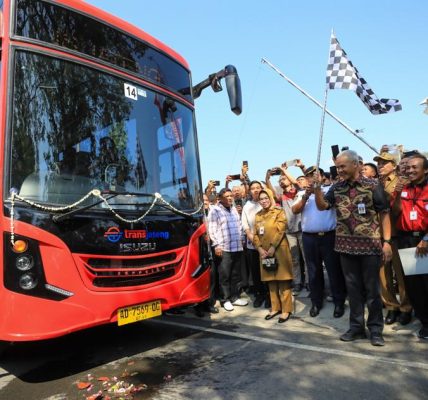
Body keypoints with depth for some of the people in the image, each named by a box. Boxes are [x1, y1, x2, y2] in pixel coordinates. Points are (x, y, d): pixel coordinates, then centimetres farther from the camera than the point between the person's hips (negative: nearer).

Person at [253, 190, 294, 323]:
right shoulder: (258, 215, 12)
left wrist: (272, 248, -17)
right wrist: (260, 248, -5)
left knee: (283, 280, -1)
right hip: (264, 252, 5)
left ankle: (286, 310, 8)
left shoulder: (279, 212, -3)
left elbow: (280, 231, -12)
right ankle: (275, 308, 22)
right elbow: (255, 234, 9)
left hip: (279, 250, -5)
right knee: (271, 281, 11)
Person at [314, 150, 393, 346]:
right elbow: (322, 206, 2)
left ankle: (376, 328, 21)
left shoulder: (373, 185, -6)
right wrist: (317, 186, -12)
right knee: (353, 288, 12)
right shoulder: (336, 188, 5)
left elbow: (384, 214, -4)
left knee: (372, 288, 6)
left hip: (370, 245, -3)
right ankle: (356, 326, 25)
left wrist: (386, 241, -9)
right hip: (346, 246, 4)